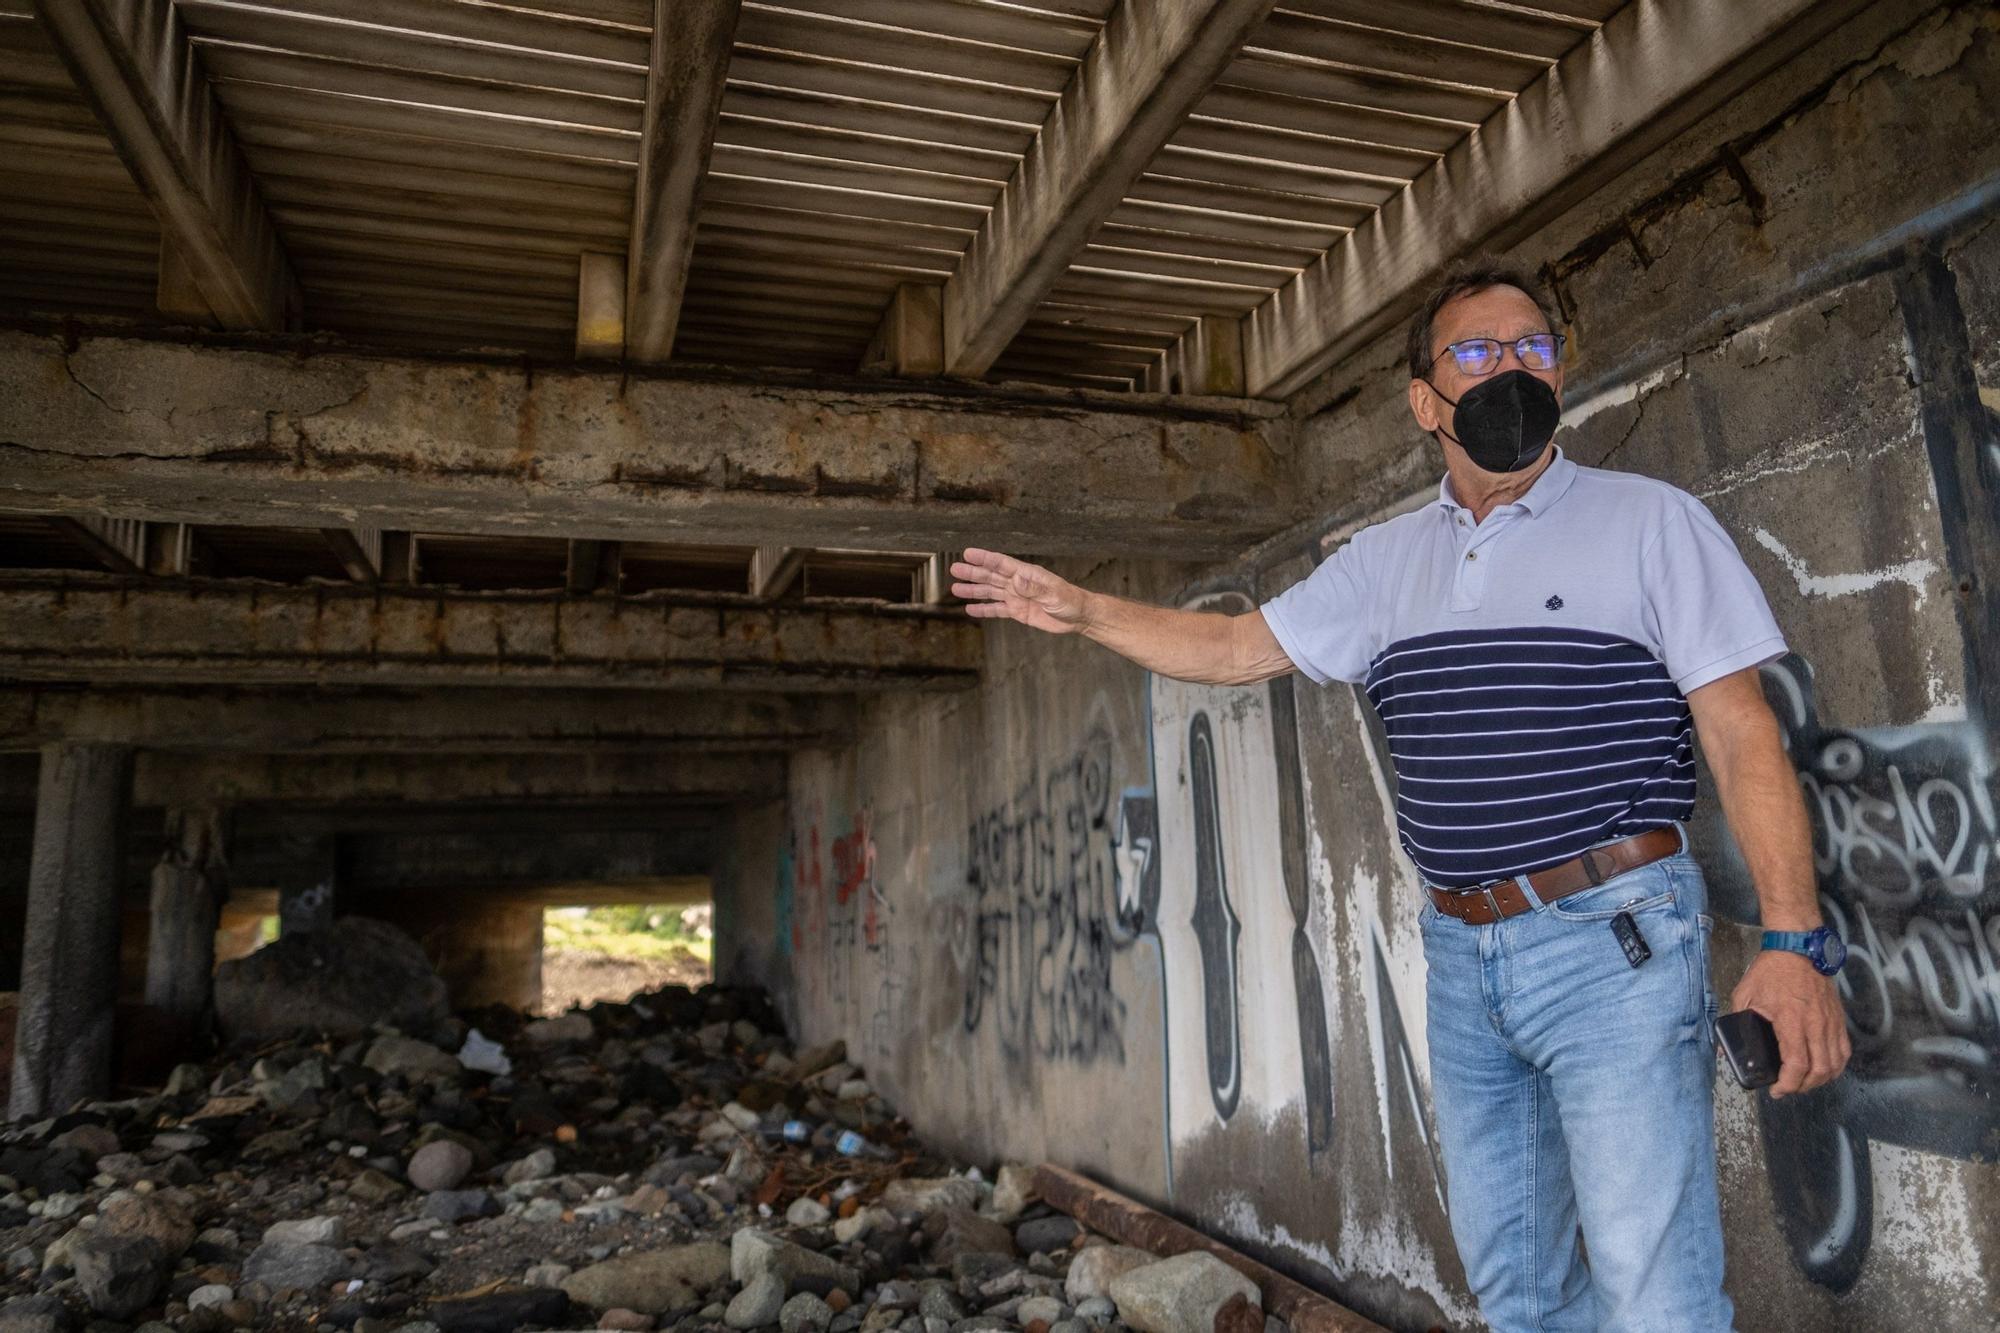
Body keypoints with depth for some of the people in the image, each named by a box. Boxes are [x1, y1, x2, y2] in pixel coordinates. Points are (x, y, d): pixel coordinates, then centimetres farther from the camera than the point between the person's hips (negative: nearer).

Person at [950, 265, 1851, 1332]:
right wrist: (1080, 609, 8)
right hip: (1461, 955, 5)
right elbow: (1234, 648, 15)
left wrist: (1795, 939, -14)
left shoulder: (1651, 521, -2)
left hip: (1614, 942, -5)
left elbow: (1743, 735, -6)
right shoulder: (1387, 560, 10)